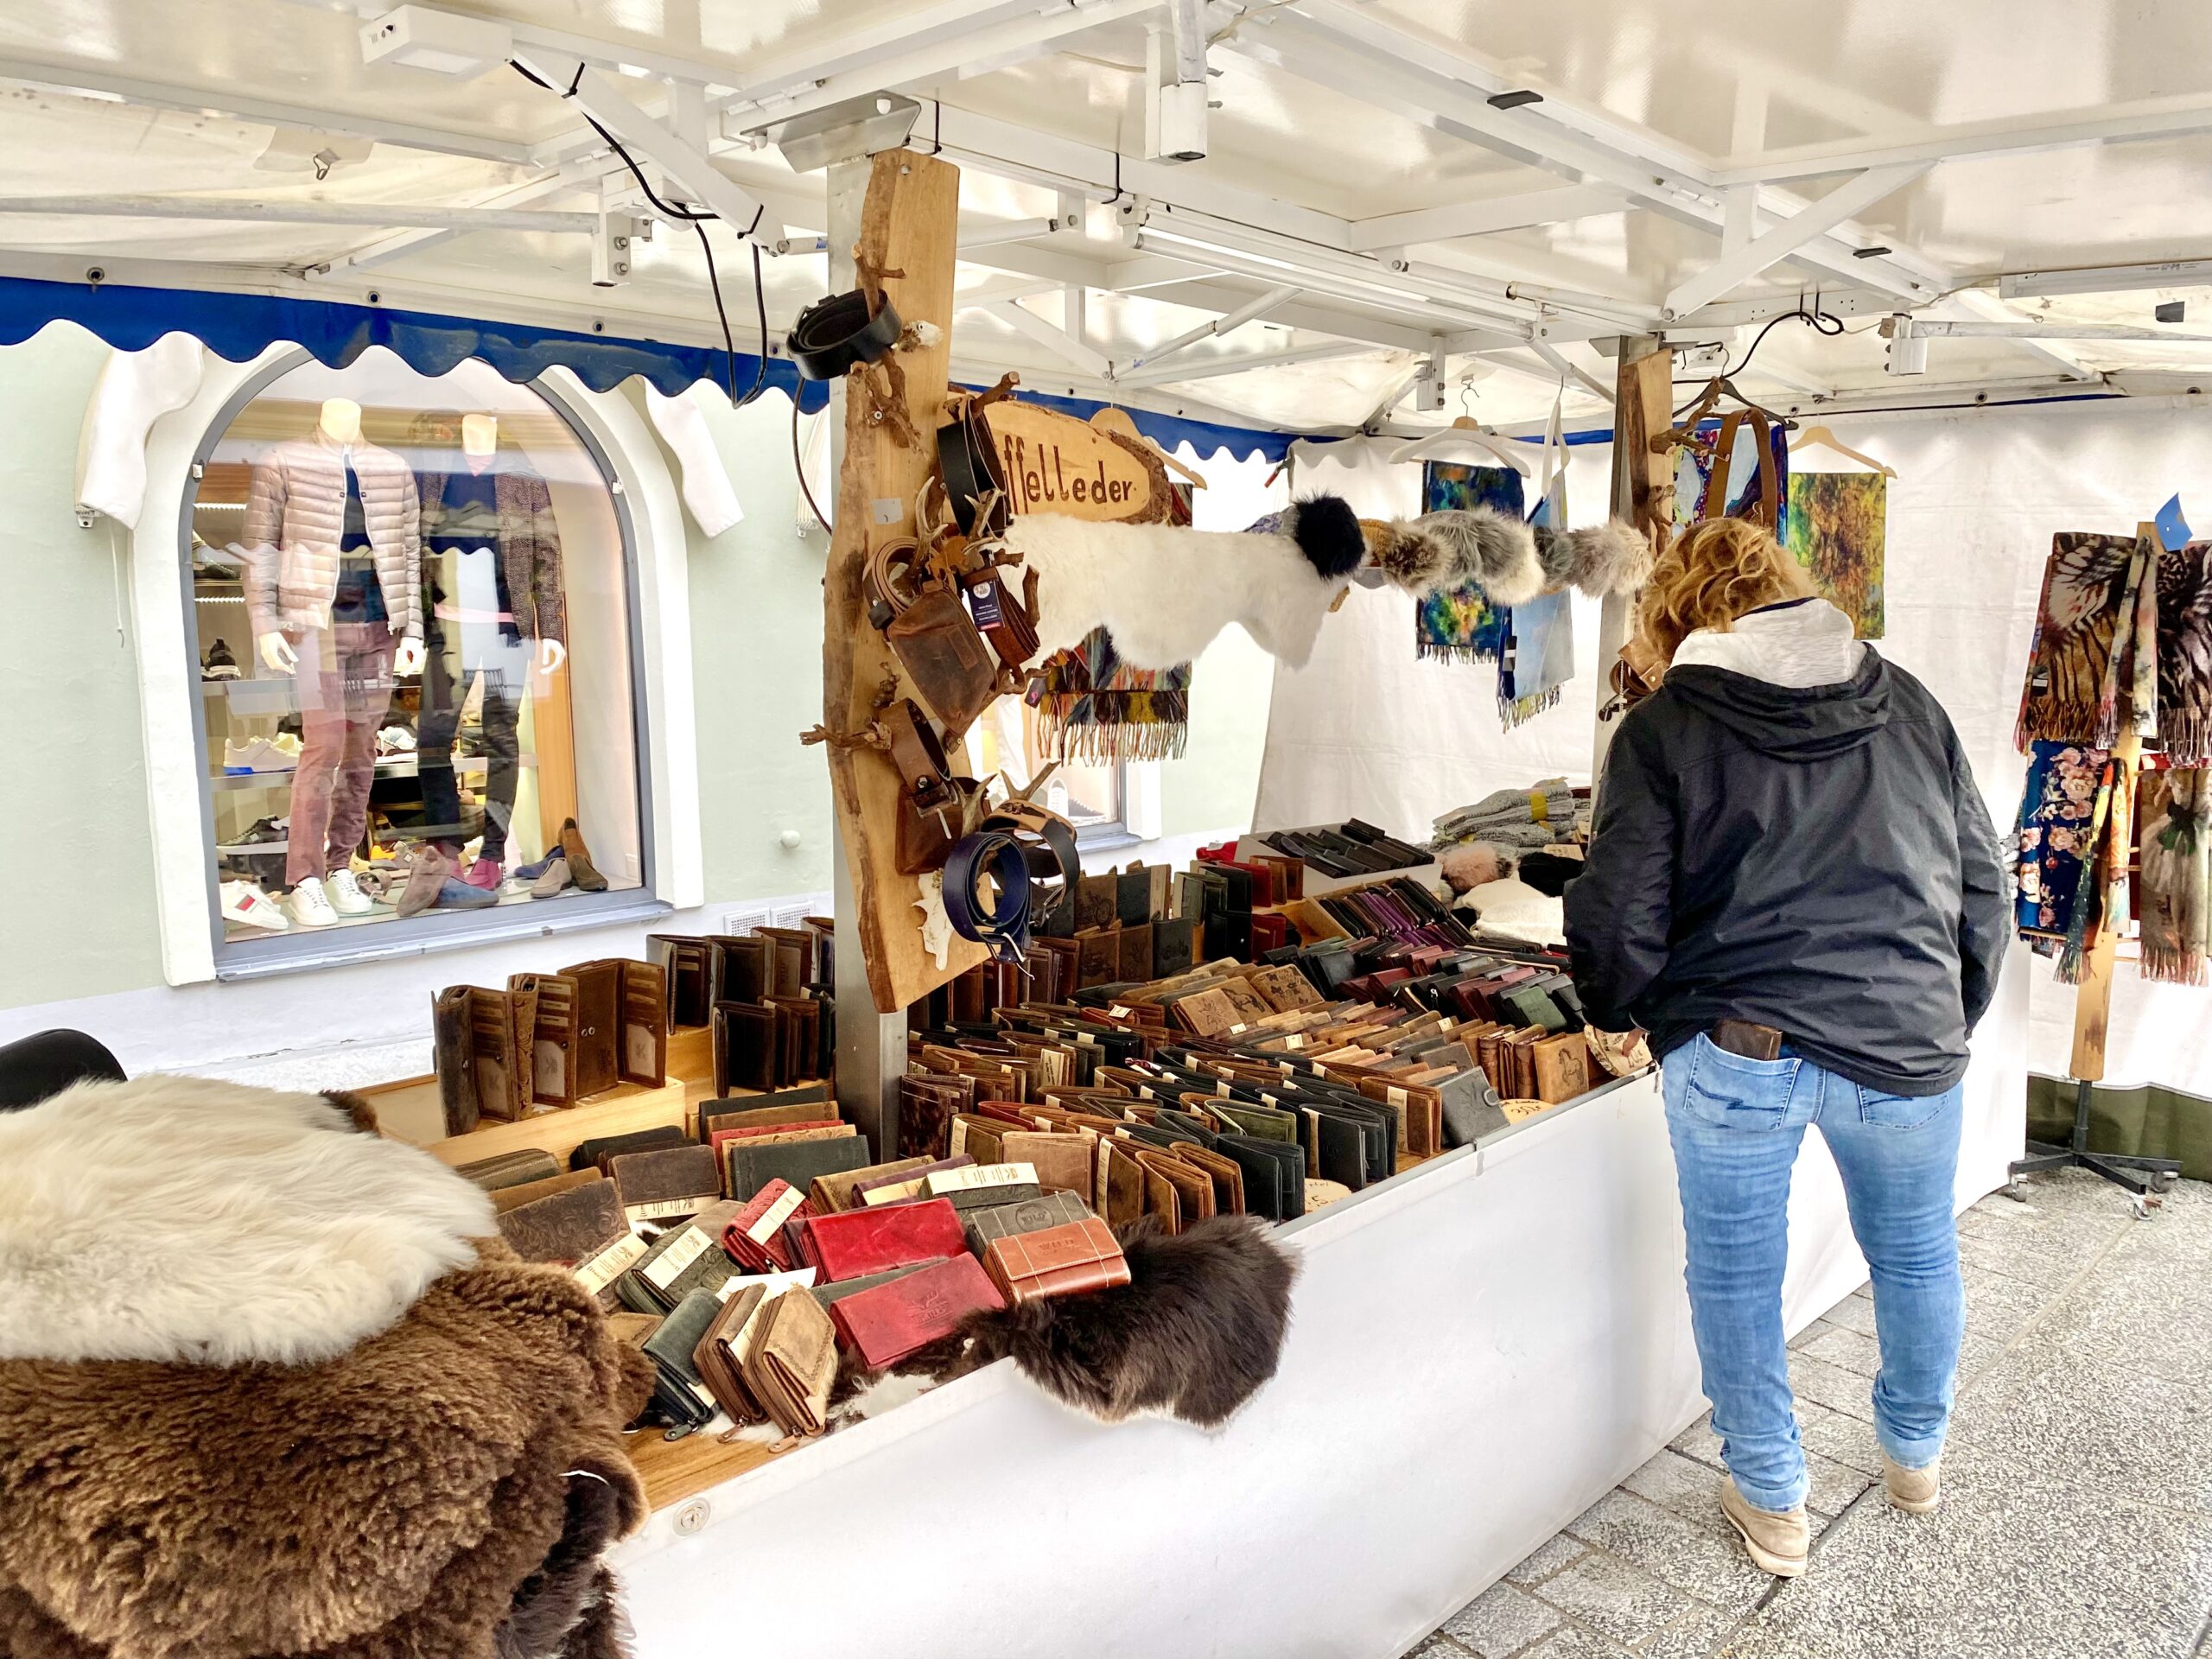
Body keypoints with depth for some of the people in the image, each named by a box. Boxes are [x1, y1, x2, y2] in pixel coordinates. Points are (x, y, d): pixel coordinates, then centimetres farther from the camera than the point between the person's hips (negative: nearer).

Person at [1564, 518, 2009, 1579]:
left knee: (1735, 1275, 16)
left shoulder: (1664, 727, -4)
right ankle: (1915, 1457, 48)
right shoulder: (1907, 703, 7)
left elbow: (1620, 922, -8)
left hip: (1736, 1050, -3)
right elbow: (1983, 885, 11)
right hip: (1908, 1045, 4)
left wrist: (1623, 1012, 12)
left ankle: (1771, 1502, 31)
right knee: (1916, 1253, 26)